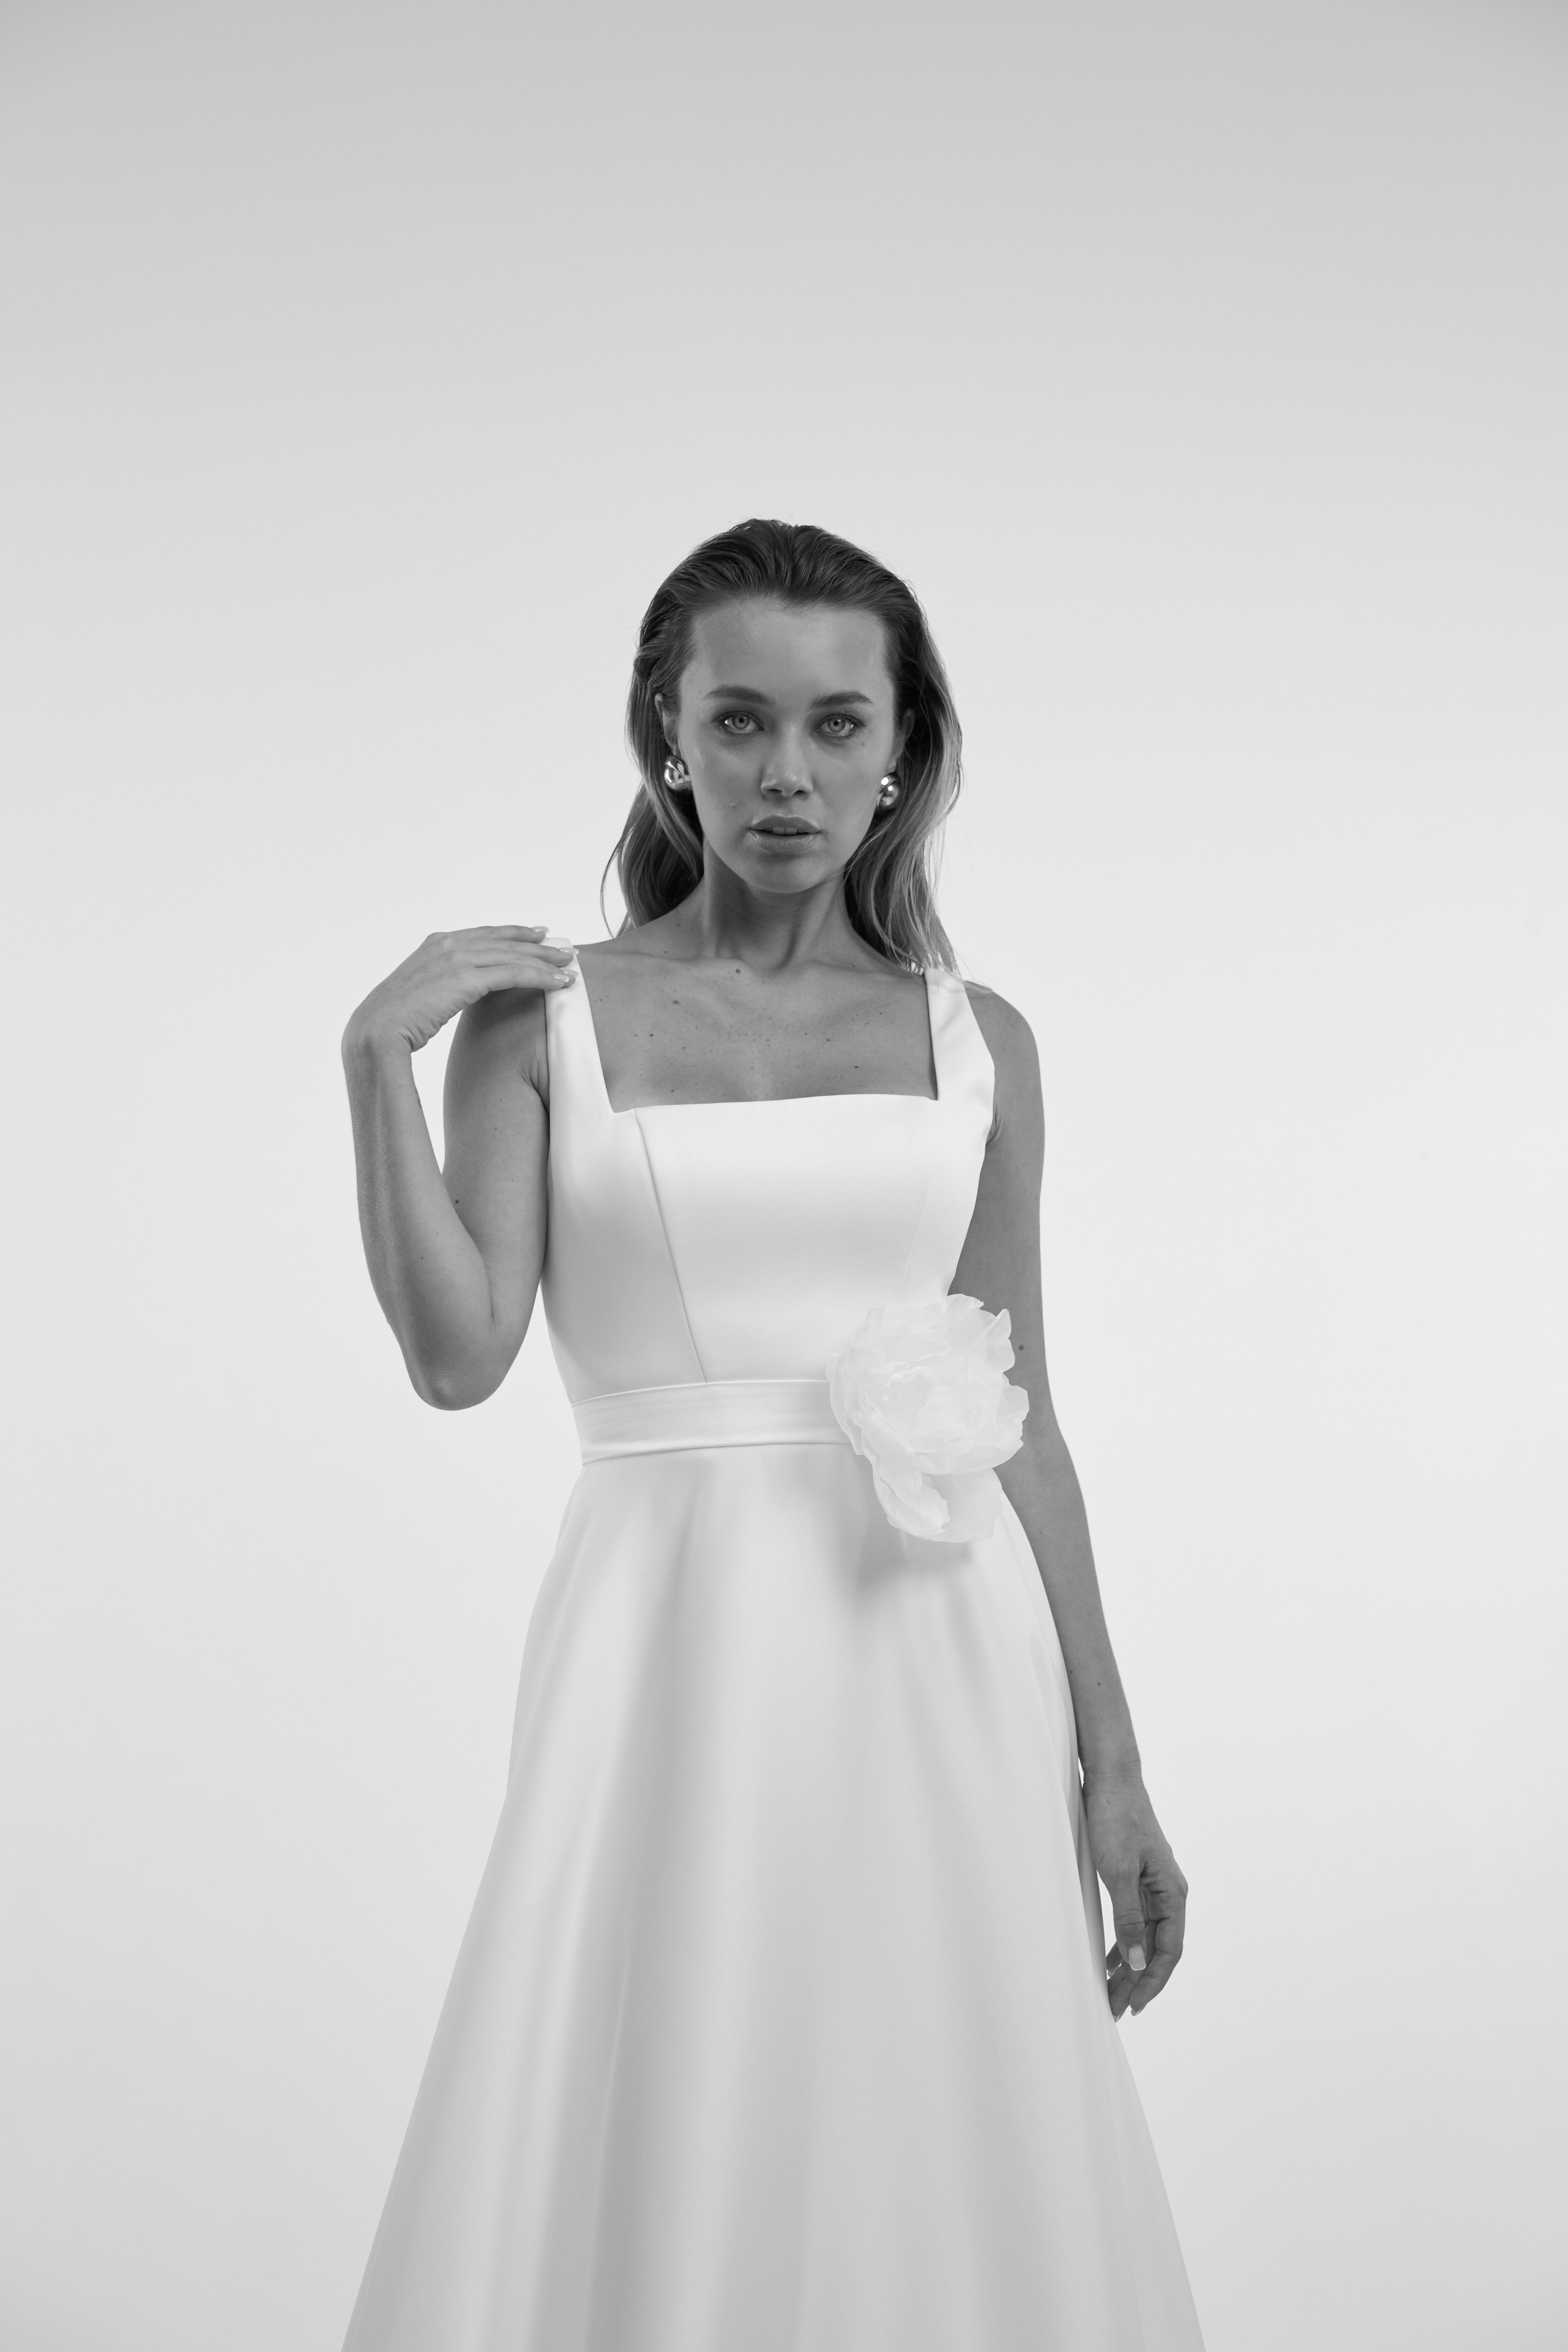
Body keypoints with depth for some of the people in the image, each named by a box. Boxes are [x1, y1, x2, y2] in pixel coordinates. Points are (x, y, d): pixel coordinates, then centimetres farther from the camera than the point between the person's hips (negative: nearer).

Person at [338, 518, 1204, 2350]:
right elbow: (458, 1354, -8)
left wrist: (1109, 1766, 9)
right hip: (679, 1648, -2)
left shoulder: (974, 1042, 9)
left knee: (944, 2175, 8)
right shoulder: (545, 1016, 3)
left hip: (940, 1659, 2)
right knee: (661, 2165, 3)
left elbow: (1023, 1423, 10)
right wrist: (377, 1059, -12)